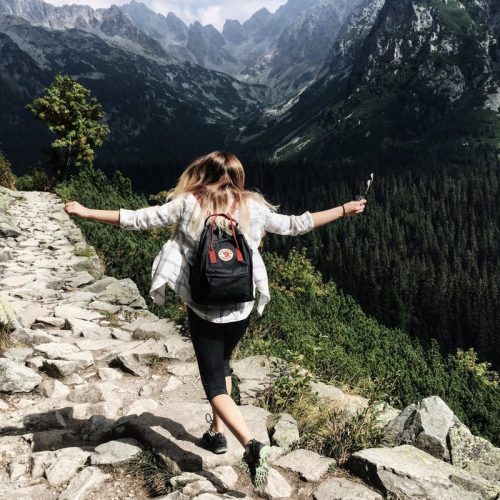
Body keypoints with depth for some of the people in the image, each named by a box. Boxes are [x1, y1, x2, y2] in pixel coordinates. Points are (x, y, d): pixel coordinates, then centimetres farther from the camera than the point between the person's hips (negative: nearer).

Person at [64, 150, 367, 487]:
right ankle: (218, 432, 35)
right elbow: (295, 225, 4)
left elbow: (137, 219, -6)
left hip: (204, 309, -3)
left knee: (215, 386, 4)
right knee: (222, 365, 29)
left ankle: (252, 444, -15)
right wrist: (344, 210, 16)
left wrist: (85, 212, 5)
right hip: (242, 308, 3)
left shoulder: (188, 205, -7)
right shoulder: (252, 207, -2)